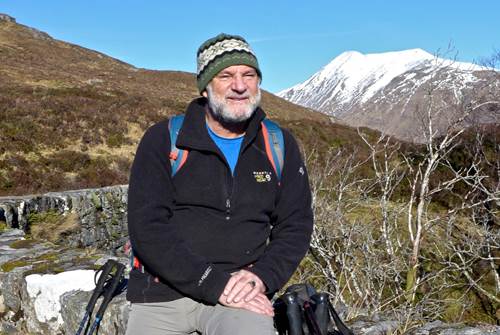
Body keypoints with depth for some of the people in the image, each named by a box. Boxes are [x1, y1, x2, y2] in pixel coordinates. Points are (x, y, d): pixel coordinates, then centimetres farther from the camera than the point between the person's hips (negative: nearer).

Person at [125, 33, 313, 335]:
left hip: (242, 287, 1)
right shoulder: (163, 140, -4)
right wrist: (214, 283, -19)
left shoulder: (280, 146, 5)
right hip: (163, 292, 0)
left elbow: (295, 225, 6)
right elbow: (147, 227, -11)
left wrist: (261, 276, -12)